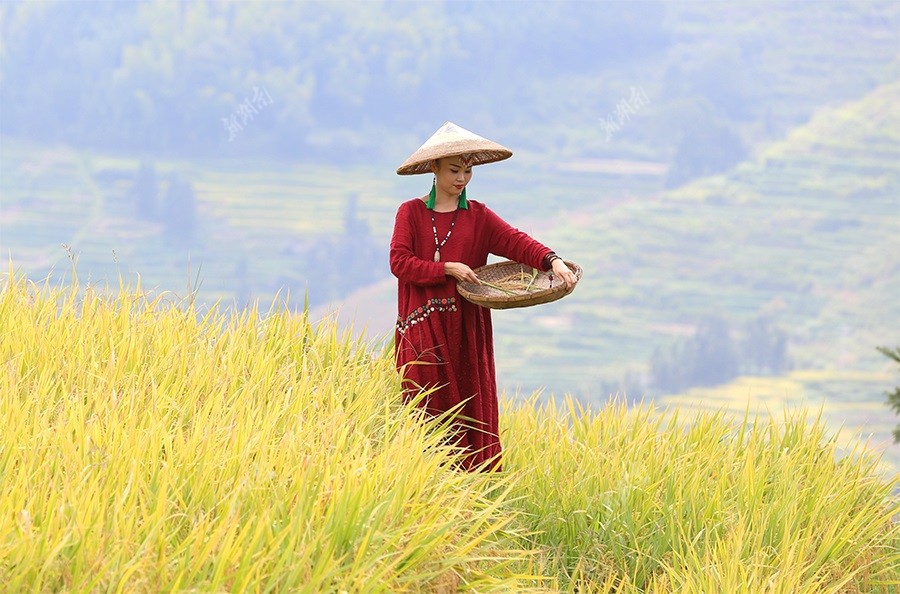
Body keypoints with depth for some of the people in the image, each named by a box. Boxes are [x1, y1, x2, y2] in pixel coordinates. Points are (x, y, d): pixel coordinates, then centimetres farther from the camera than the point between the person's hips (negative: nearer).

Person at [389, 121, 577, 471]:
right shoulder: (410, 213, 4)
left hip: (466, 326, 2)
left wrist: (552, 261, -24)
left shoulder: (478, 216, 8)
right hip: (422, 325, -2)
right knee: (427, 403, -3)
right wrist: (448, 268, -15)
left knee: (469, 404, 1)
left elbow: (516, 241, -7)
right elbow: (399, 262, -7)